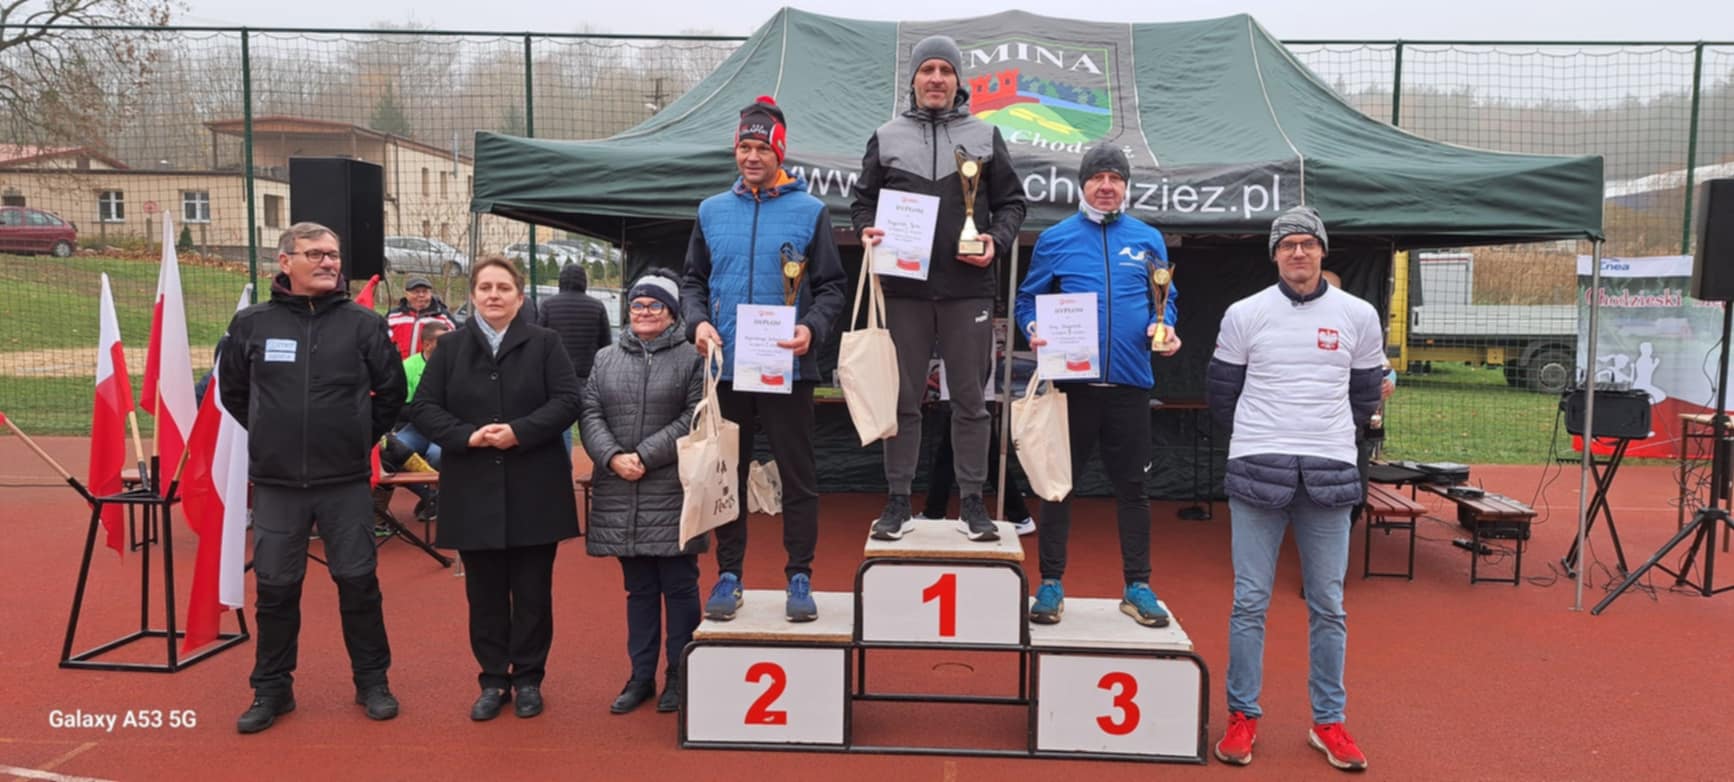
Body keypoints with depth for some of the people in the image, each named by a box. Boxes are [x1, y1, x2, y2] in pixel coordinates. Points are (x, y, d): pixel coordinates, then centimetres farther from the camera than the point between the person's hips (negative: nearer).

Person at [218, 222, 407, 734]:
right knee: (275, 587, 8)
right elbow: (232, 391, 14)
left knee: (358, 581, 6)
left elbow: (392, 390, 8)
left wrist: (363, 436, 7)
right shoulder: (251, 324, 0)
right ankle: (272, 688, 24)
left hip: (346, 482, -1)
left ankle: (372, 681, 21)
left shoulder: (363, 323, -3)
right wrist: (272, 435, 11)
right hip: (276, 484, 1)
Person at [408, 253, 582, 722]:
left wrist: (520, 431, -19)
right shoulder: (450, 348, 8)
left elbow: (567, 401, -6)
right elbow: (423, 408, 2)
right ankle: (493, 680, 22)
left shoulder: (545, 343, 3)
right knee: (485, 593, 9)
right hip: (474, 491, 2)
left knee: (532, 592, 6)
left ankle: (528, 679, 20)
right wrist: (467, 436, -15)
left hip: (534, 490, -1)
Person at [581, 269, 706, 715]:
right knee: (638, 589, 13)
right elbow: (590, 414, 5)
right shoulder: (606, 358, 12)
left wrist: (645, 456, -15)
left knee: (679, 587, 5)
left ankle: (679, 675, 17)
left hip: (672, 494, -4)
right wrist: (613, 457, -11)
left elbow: (694, 420, -9)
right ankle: (641, 675, 23)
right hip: (620, 495, 4)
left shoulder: (691, 359, -1)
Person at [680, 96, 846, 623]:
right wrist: (698, 321, -5)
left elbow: (831, 287, 1)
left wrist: (813, 328, -17)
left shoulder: (810, 211, 2)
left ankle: (800, 577, 15)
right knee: (727, 475, 10)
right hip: (727, 367, 3)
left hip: (788, 367, -3)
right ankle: (729, 574, 22)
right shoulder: (711, 211, 11)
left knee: (798, 477, 4)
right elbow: (693, 280, 15)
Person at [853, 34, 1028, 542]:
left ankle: (972, 501, 15)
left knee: (970, 400, 5)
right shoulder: (886, 138, 11)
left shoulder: (985, 136, 10)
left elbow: (1011, 202, 11)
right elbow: (863, 200, 14)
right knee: (902, 400, 5)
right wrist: (866, 230, -6)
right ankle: (898, 501, 14)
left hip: (968, 290, 0)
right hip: (904, 288, 0)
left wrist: (998, 242, -6)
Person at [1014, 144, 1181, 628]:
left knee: (1131, 485, 8)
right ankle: (1051, 584, 16)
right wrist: (1034, 330, -11)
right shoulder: (1055, 239, 6)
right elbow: (1028, 298, 9)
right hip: (1071, 380, -1)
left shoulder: (1149, 240, 10)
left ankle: (1138, 587, 19)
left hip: (1130, 382, 2)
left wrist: (1164, 326, -5)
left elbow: (1166, 299, 16)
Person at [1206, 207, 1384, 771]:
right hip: (1257, 472, -1)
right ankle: (1243, 716, 14)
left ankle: (1328, 722, 19)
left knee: (1328, 606, 7)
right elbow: (1220, 391, 10)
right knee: (1250, 601, 1)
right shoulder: (1245, 314, 2)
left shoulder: (1358, 316, 6)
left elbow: (1365, 394, 16)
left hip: (1329, 476, 1)